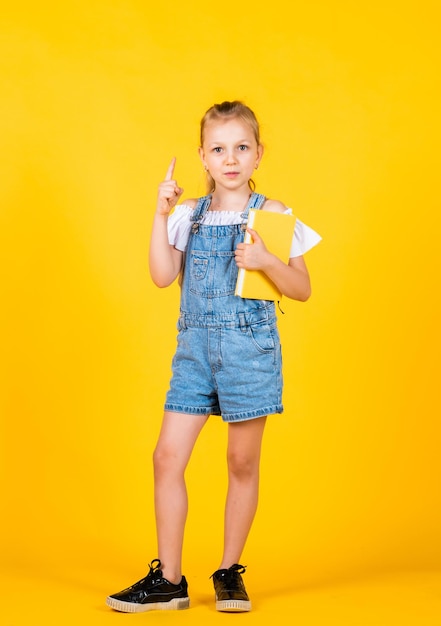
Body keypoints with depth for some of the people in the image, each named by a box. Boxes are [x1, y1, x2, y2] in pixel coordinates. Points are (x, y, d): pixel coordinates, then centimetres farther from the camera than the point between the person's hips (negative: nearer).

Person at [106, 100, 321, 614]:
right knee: (168, 455, -2)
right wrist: (161, 213, -7)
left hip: (249, 346, -3)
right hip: (195, 346, 3)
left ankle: (229, 571, 19)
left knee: (242, 461, 4)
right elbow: (163, 276, -3)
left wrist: (266, 262, -16)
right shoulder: (189, 215, 8)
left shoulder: (273, 215, 1)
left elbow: (302, 290, 1)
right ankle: (168, 580, 6)